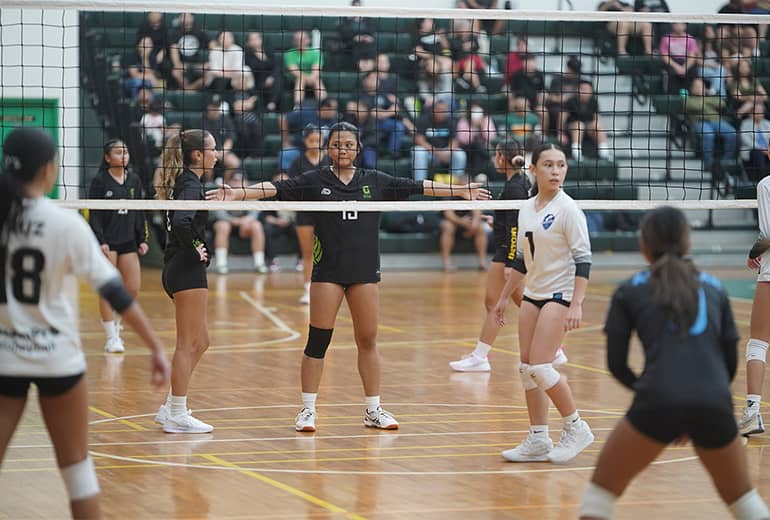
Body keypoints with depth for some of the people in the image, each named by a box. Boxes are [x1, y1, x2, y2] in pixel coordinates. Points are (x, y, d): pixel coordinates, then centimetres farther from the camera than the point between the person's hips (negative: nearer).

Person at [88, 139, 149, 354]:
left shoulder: (134, 180, 9)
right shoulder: (100, 181, -6)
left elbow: (140, 213, 13)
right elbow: (94, 215, -8)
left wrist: (142, 239, 8)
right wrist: (100, 241, -15)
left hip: (128, 241, 5)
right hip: (106, 242, -5)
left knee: (133, 289, 1)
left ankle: (114, 320, 27)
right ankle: (111, 337, 4)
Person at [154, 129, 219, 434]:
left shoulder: (187, 182, 14)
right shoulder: (191, 185, -15)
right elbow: (181, 221, -32)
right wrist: (194, 250, -19)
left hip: (180, 270, 10)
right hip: (188, 271, -10)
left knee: (199, 342, 16)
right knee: (188, 344, -4)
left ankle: (170, 409, 19)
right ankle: (177, 415, 0)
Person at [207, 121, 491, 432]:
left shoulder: (374, 181, 7)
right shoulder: (315, 181, 0)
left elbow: (417, 187, 10)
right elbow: (277, 189, -9)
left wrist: (461, 191, 10)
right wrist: (238, 194, -22)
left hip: (365, 271, 2)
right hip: (328, 271, -2)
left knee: (368, 341, 7)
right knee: (318, 340, -2)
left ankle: (373, 410, 16)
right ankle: (308, 410, 6)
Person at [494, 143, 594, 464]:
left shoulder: (567, 209, -12)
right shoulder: (526, 209, 9)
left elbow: (583, 258, -16)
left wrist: (577, 304, -23)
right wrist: (505, 296, 20)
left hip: (560, 294, -7)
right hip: (533, 294, 7)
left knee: (540, 367, -15)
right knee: (526, 368, 4)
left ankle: (576, 428, 1)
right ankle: (538, 441, 12)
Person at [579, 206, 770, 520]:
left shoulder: (629, 292, 14)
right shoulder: (714, 289, 20)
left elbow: (616, 364, 11)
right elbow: (730, 362, 18)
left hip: (658, 404, -2)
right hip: (715, 406, 2)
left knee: (603, 487, 17)